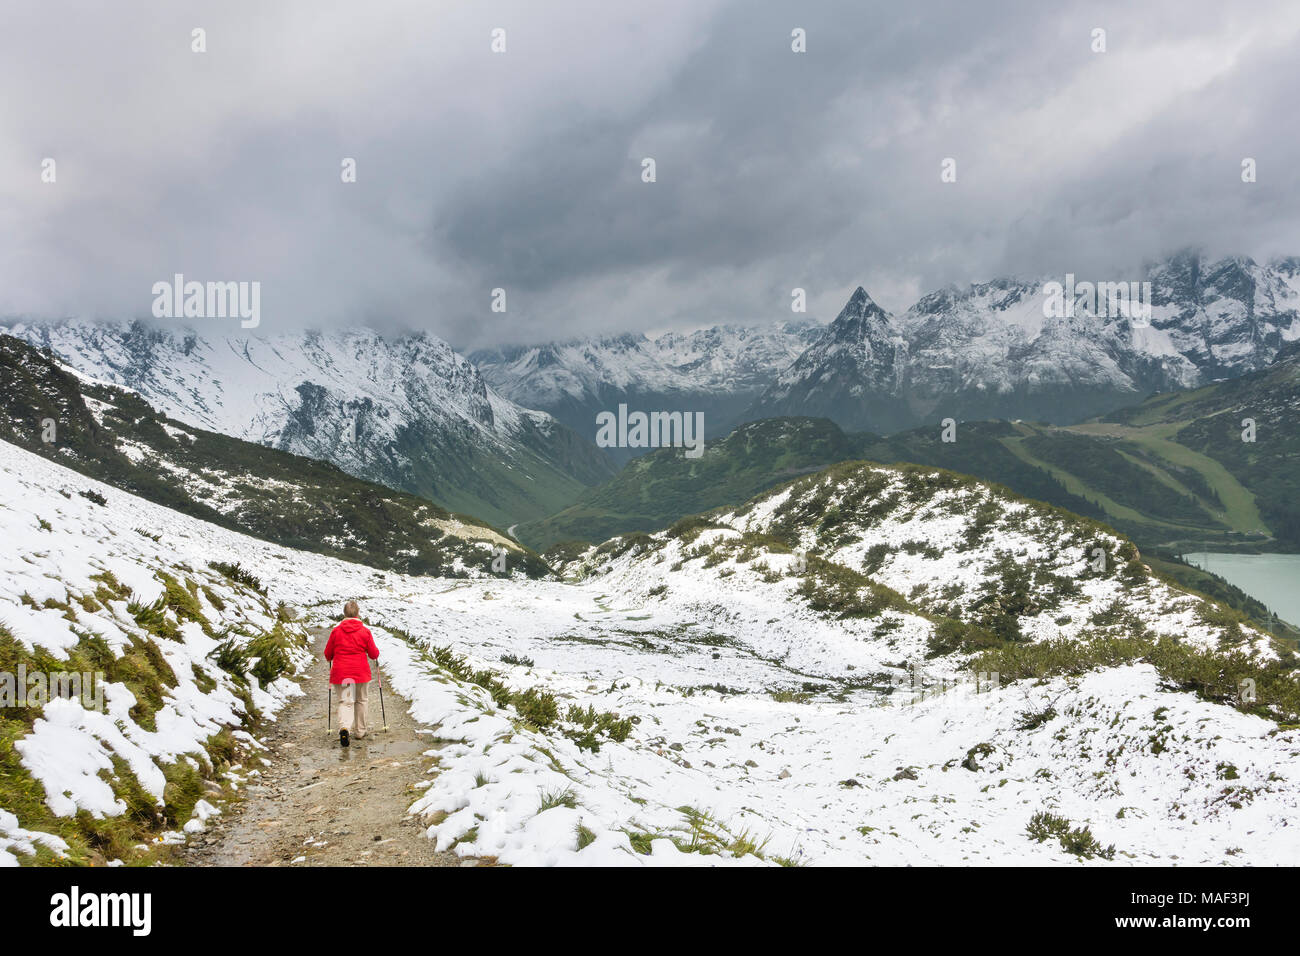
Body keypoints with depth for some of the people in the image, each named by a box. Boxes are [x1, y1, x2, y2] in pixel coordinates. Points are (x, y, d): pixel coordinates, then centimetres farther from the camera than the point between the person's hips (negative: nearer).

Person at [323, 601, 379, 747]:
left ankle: (344, 728, -23)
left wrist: (331, 659, 28)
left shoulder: (336, 631, -2)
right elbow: (374, 654, 0)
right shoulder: (365, 631, -5)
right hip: (361, 673, 0)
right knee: (360, 701, 16)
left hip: (340, 673, 0)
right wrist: (376, 652, 23)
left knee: (345, 701, 1)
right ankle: (360, 731, 24)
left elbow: (328, 654, 6)